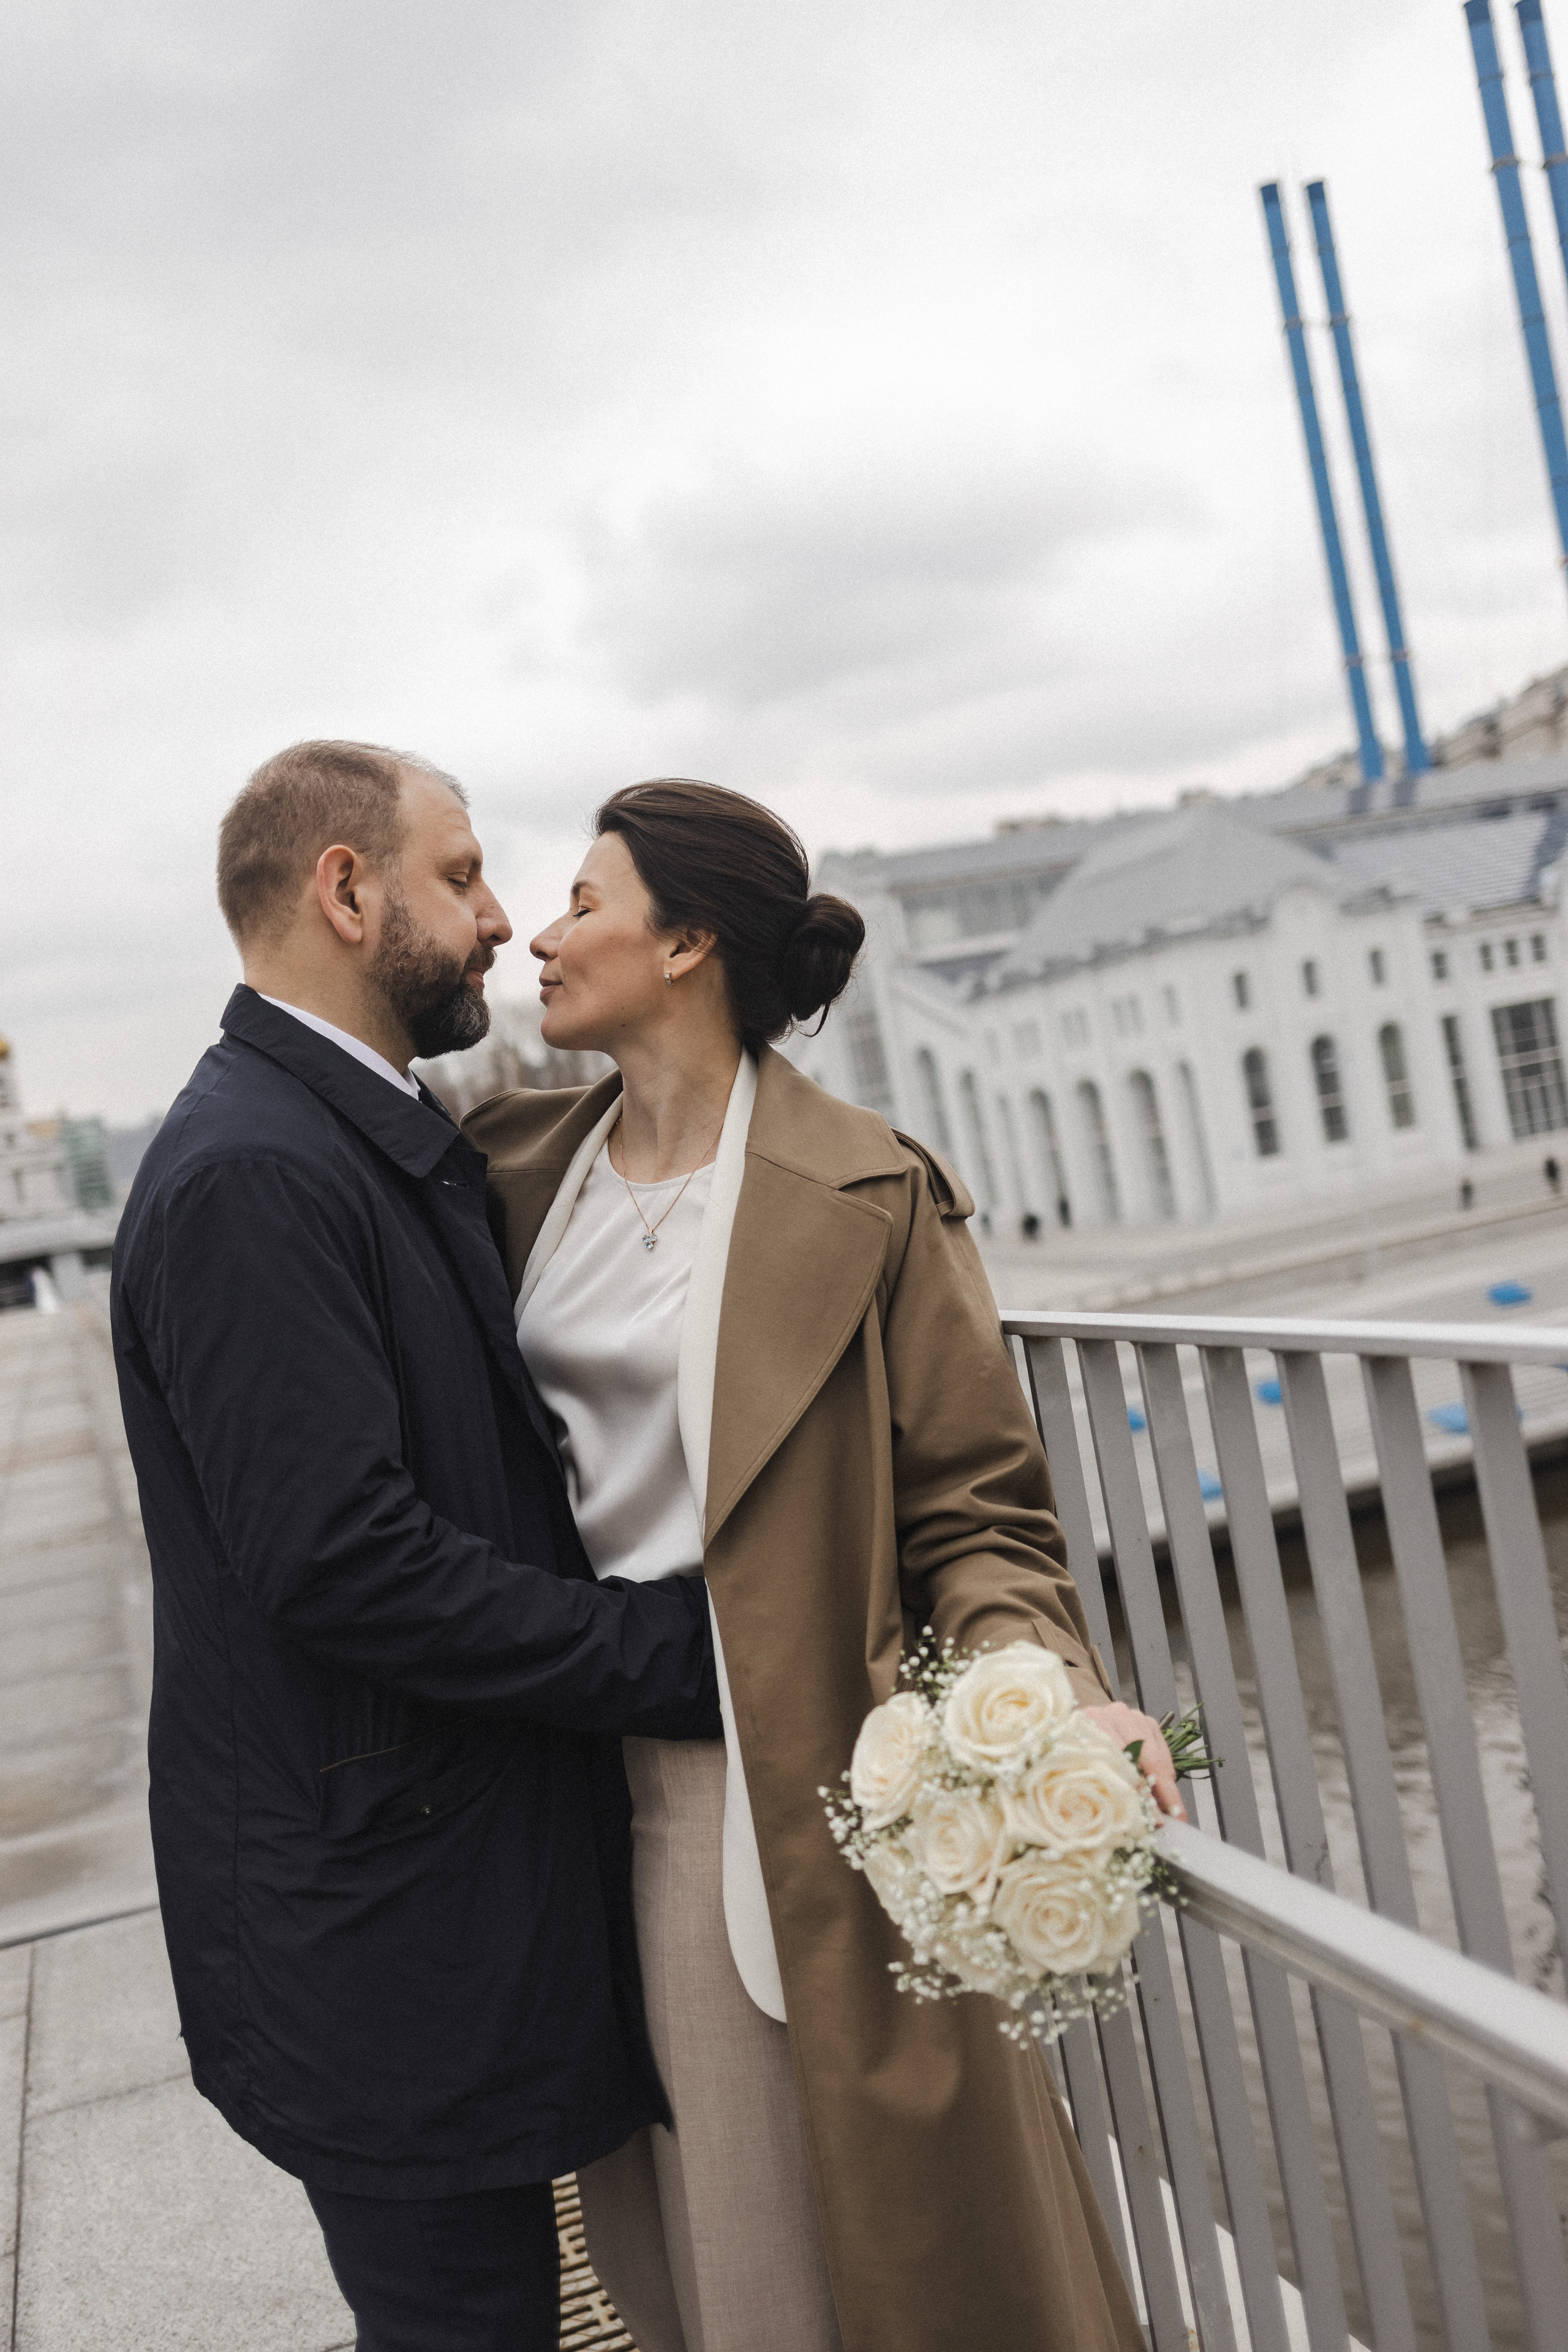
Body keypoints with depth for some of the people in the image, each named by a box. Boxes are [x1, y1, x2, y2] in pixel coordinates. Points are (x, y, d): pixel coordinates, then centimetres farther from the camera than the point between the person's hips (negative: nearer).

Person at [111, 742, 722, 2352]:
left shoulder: (392, 1141, 11)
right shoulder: (247, 1174, -21)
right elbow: (344, 1562, -27)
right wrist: (689, 1650, -20)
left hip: (479, 1884, 9)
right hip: (379, 1919, -9)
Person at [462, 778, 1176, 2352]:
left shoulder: (865, 1194, -11)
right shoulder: (516, 1167, 4)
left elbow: (972, 1504, -10)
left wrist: (1050, 1691, -26)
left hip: (792, 1802, -5)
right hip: (591, 1782, 5)